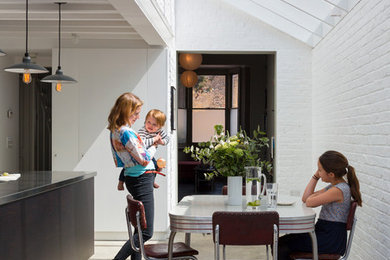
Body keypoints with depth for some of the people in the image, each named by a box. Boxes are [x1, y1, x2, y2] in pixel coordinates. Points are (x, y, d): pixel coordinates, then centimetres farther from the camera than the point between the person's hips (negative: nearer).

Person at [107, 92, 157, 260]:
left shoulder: (114, 131, 8)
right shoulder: (127, 132, -20)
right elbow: (144, 159, -16)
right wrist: (154, 146, 2)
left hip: (132, 179, 10)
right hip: (141, 179, -10)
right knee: (146, 232, -7)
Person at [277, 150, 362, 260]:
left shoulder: (339, 190, -19)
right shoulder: (334, 187, 13)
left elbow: (309, 202, -18)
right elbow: (305, 198, 14)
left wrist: (313, 196, 6)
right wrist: (316, 176, 8)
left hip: (331, 241, -10)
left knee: (282, 247, -12)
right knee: (281, 241, 2)